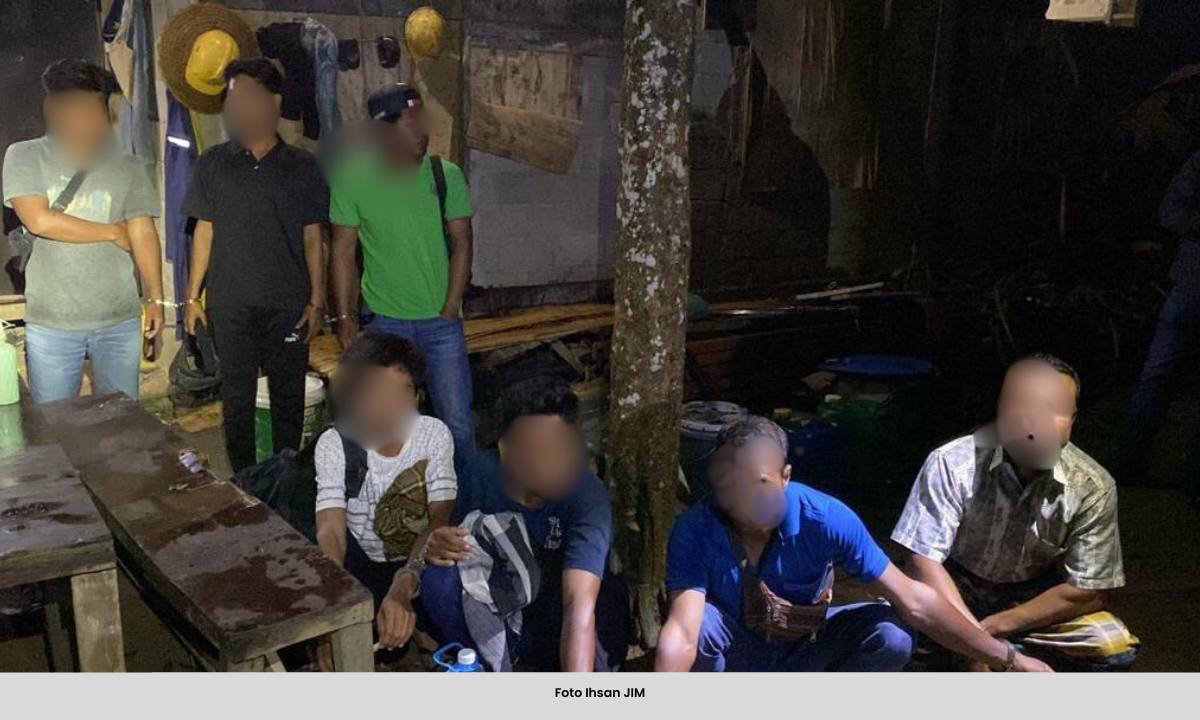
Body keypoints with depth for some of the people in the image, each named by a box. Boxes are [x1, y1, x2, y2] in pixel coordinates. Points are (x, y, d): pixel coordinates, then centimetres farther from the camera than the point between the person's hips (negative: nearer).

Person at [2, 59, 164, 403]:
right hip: (51, 323, -1)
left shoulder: (129, 167, 4)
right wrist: (114, 232, -6)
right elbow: (39, 220, -12)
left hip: (120, 321, 1)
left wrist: (156, 299, -6)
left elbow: (144, 234, 0)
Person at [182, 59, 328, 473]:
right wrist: (193, 296, 5)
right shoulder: (213, 165, 5)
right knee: (237, 396, 7)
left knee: (288, 396, 6)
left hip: (289, 303, -1)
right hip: (230, 303, 1)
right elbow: (204, 232, 8)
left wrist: (317, 302, -2)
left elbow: (313, 238, 3)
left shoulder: (301, 167, 3)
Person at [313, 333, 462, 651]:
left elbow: (439, 518, -22)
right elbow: (331, 531, -26)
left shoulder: (434, 434, -12)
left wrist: (403, 587, -42)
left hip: (421, 564, 0)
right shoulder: (334, 444, -14)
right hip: (360, 563, 0)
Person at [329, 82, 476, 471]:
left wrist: (451, 308, -5)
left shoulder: (446, 175, -3)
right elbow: (343, 252, 0)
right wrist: (344, 317, -3)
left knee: (457, 420, 3)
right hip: (383, 321, 0)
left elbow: (462, 242, 0)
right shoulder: (352, 180, -5)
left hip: (442, 322, 1)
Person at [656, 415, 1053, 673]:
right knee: (702, 621, -35)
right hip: (736, 651, -2)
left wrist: (1007, 658, -23)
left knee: (892, 634, -24)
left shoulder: (826, 519, -27)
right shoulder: (695, 530, -29)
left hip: (804, 650, 2)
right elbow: (682, 632, -39)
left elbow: (912, 601, -25)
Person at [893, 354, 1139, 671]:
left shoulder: (1093, 488, -18)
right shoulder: (953, 463, -24)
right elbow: (924, 561, -23)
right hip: (957, 590, -2)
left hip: (1035, 598, 2)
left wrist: (993, 627, -20)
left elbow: (1088, 593, -14)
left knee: (1115, 649, -23)